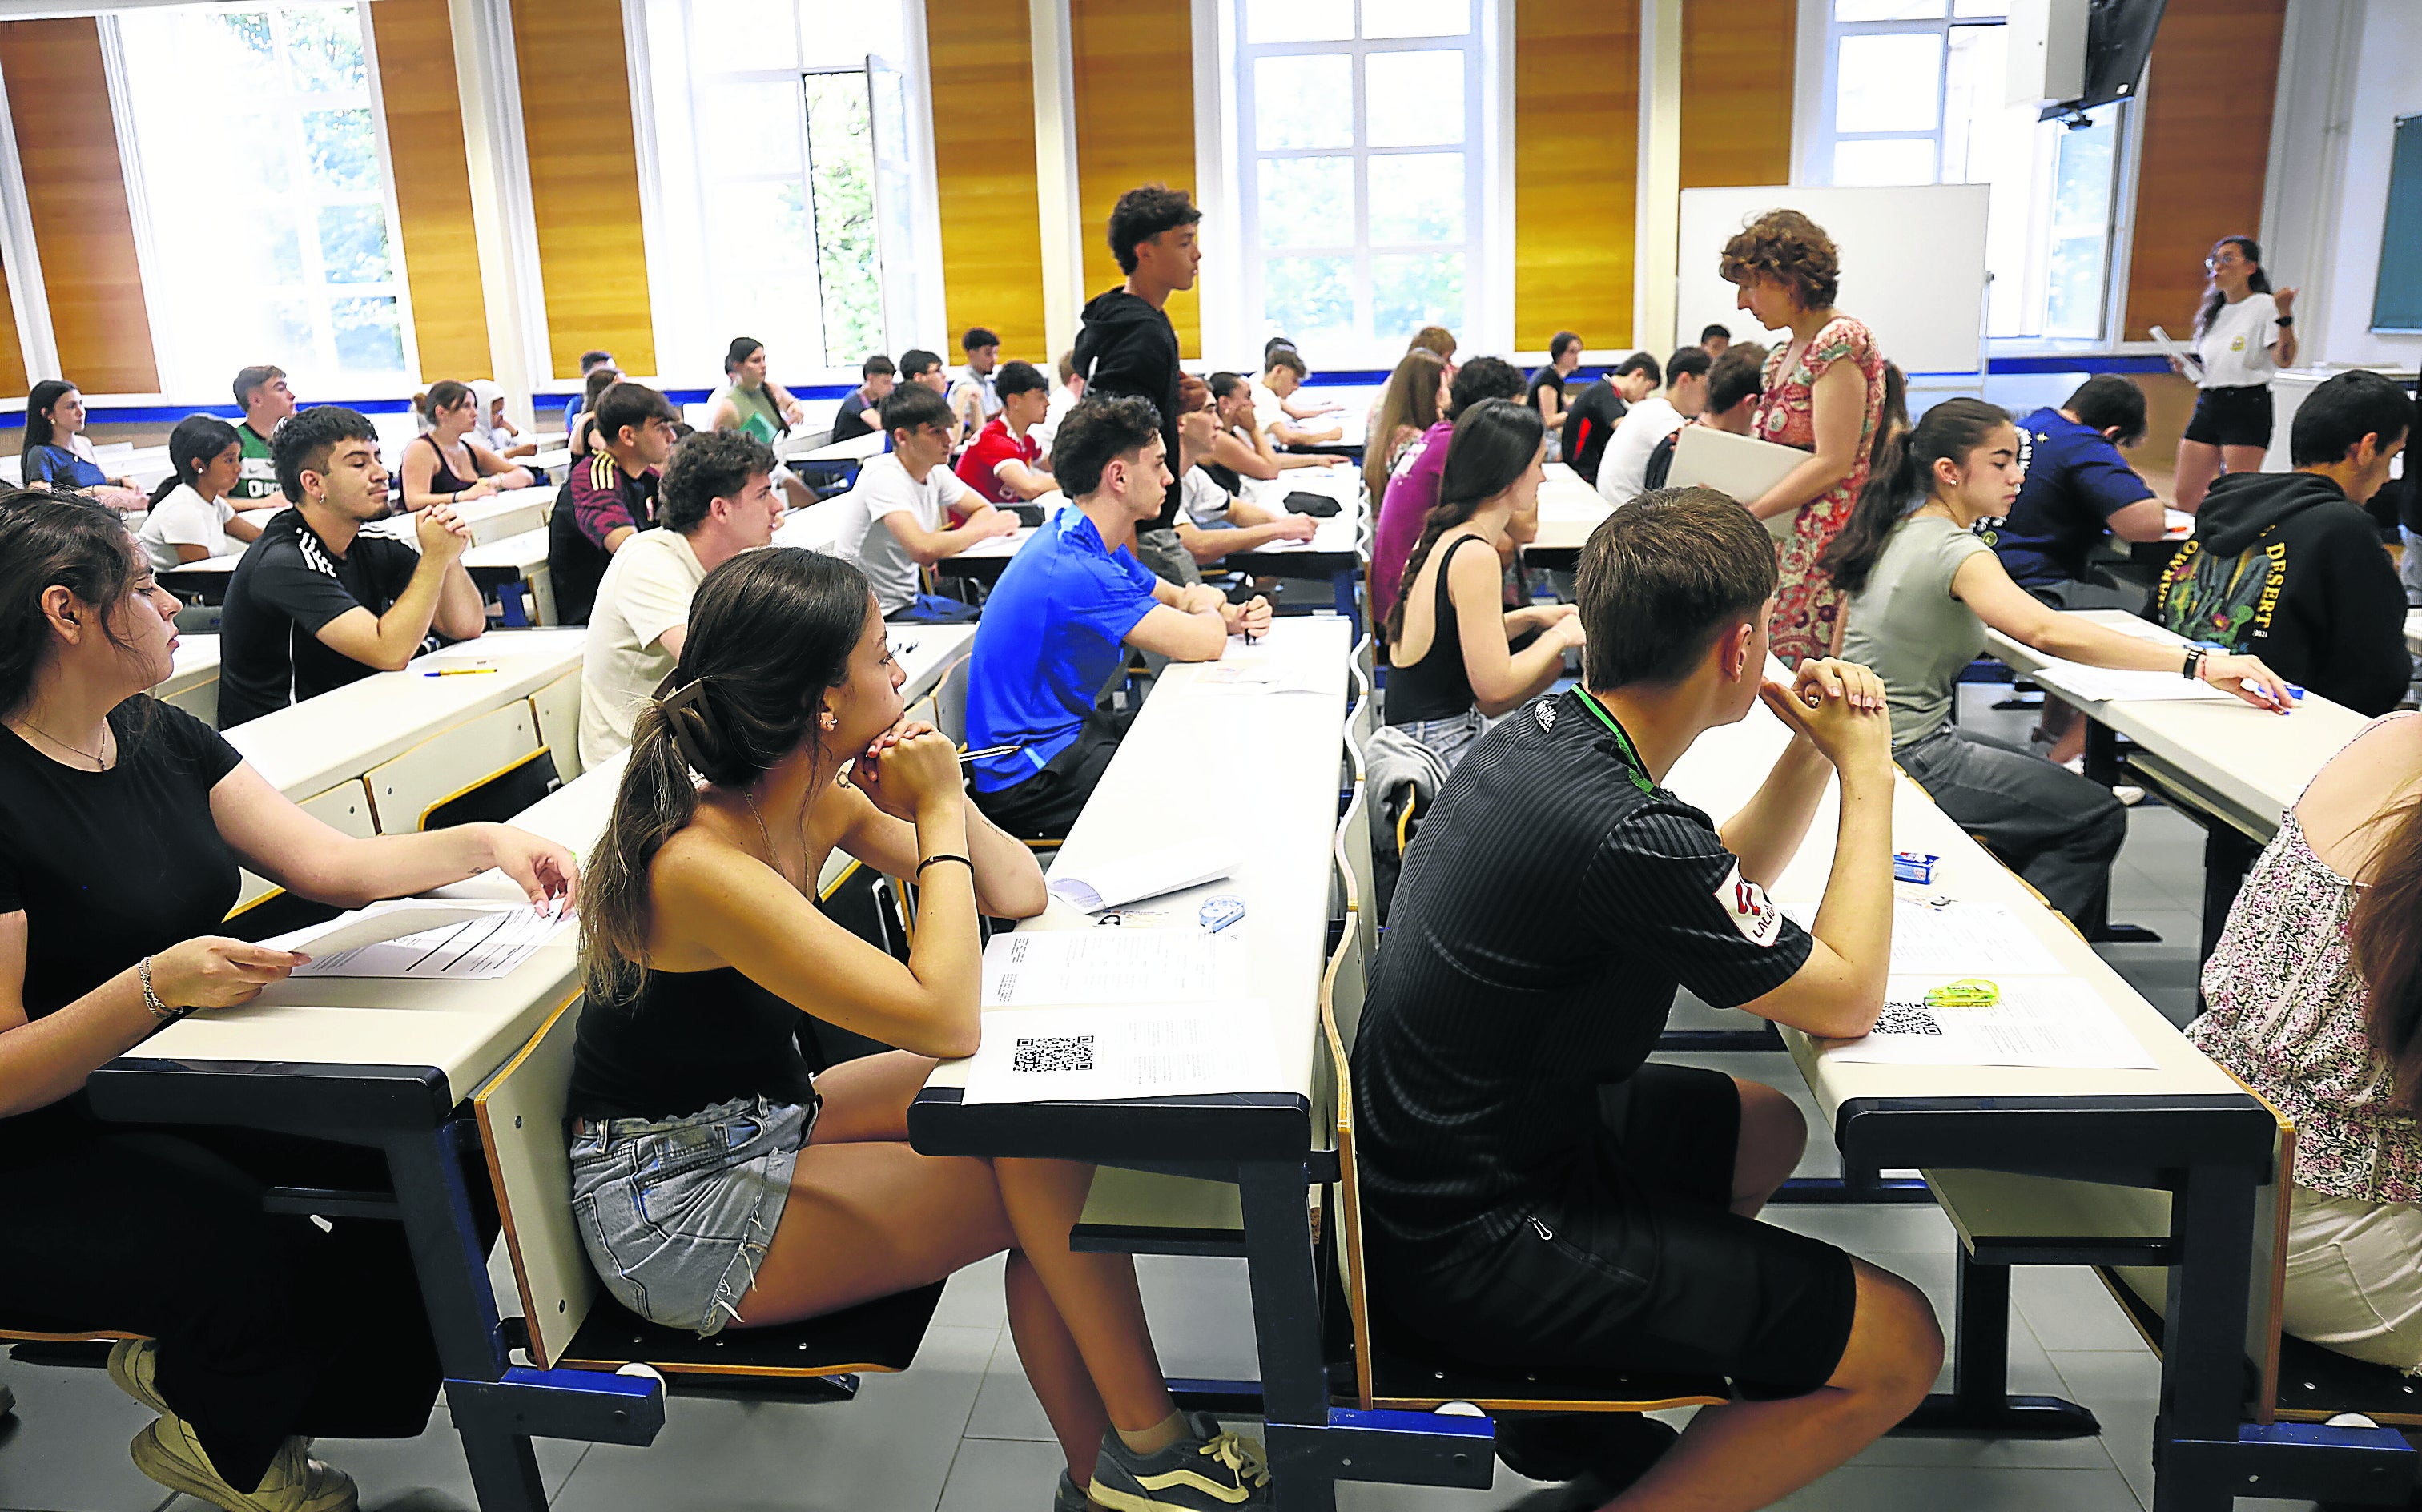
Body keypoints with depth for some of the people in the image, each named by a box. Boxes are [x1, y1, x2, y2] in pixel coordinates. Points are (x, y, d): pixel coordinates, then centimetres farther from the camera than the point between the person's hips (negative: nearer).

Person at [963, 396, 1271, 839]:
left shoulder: (1090, 544, 7)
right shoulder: (1075, 569, -26)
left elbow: (1178, 597, 19)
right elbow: (1205, 644, -25)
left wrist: (1230, 616, -3)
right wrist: (1207, 607, -1)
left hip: (1064, 732, 10)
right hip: (1027, 779, -10)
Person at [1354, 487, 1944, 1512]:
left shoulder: (1540, 734, -1)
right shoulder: (1620, 832, -29)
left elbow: (1721, 893, 15)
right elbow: (1847, 1002, -14)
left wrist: (1813, 751, 1)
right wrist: (1867, 773, -6)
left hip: (1428, 1158, 9)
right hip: (1471, 1245, -9)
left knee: (1767, 1124, 26)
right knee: (1897, 1347, -5)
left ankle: (1576, 1381, 23)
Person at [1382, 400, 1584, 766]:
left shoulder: (1441, 537, 6)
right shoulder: (1474, 557, -20)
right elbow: (1494, 685, -20)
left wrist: (1530, 617, 11)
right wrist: (1560, 635, -6)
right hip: (1441, 746, -10)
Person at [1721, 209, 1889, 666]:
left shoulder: (1840, 342, -11)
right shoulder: (1783, 356, 18)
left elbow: (1833, 464, -17)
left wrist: (1744, 512, -15)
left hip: (1826, 544, -9)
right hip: (1784, 542, 9)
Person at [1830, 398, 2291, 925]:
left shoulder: (1897, 531, 7)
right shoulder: (1957, 554, -21)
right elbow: (2048, 632, -36)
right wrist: (2202, 666, -38)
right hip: (1906, 759, -9)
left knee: (2040, 779, 27)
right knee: (2099, 818, 1)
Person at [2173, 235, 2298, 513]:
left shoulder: (2265, 306, -3)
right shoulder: (2212, 313, 18)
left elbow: (2284, 360, -16)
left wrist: (2285, 315, -26)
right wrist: (2186, 367, 5)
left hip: (2247, 406, -7)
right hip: (2207, 406, 7)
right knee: (2185, 498, 4)